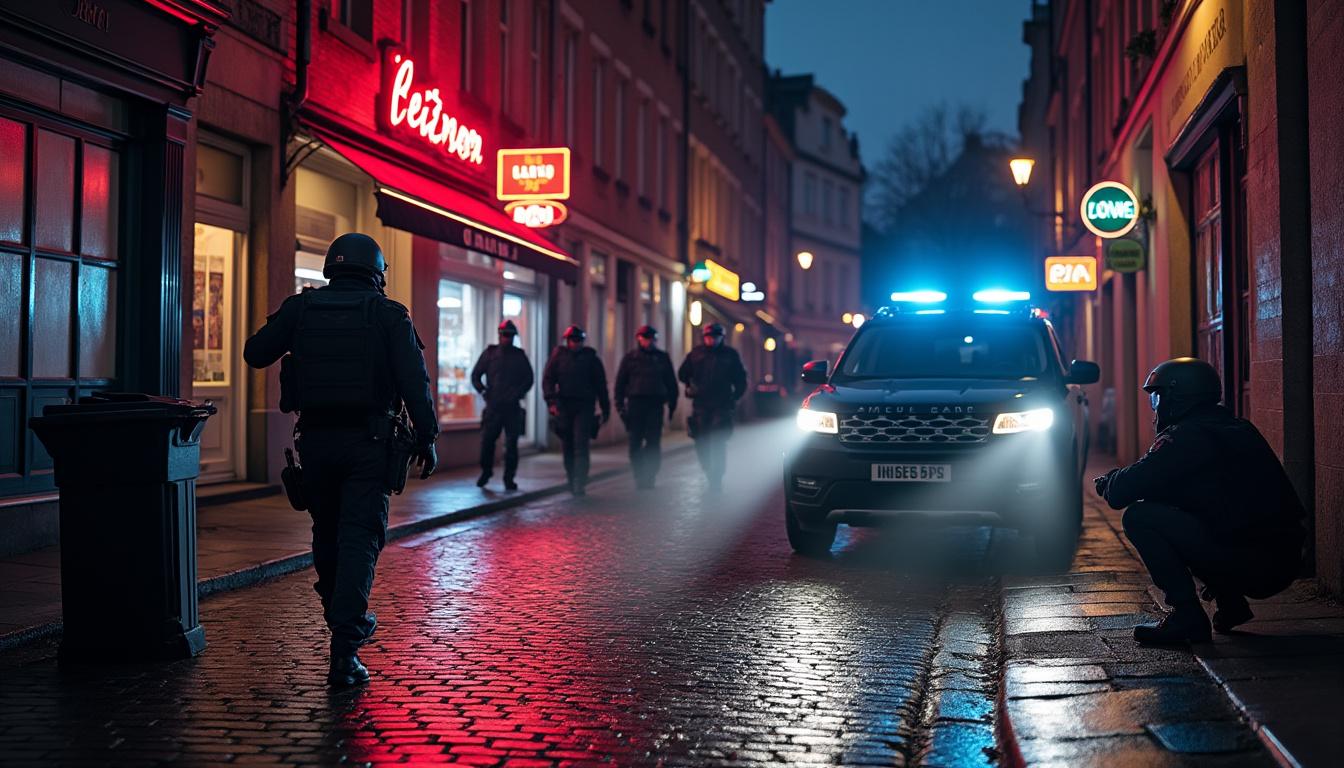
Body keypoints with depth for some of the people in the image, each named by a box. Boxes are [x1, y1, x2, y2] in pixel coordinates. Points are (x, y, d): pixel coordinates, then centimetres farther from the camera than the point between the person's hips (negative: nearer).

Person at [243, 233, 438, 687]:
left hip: (315, 439, 3)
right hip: (368, 442, -3)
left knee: (327, 534, 20)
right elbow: (414, 380, -9)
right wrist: (426, 437, -5)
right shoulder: (388, 314, -2)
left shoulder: (300, 308, 4)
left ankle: (348, 622, 36)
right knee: (360, 538, -4)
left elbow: (255, 354, 11)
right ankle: (344, 649, -14)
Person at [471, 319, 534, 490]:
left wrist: (517, 394, -6)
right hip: (493, 405, 0)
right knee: (487, 440, -1)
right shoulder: (489, 353, 8)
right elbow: (475, 375, 9)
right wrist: (484, 392, -4)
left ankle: (509, 479, 6)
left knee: (511, 444, -1)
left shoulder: (519, 356, 7)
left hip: (512, 406, 0)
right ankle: (486, 471, 19)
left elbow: (529, 379, 8)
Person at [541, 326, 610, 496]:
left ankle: (580, 485, -16)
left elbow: (601, 385, 10)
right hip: (564, 406, 2)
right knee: (567, 447, 7)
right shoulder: (558, 356, 7)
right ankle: (572, 482, 19)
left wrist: (605, 409, 9)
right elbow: (548, 380, 2)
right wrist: (551, 402, -12)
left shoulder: (591, 358, 7)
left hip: (584, 407, -2)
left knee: (581, 446, -12)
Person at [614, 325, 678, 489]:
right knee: (635, 443, -1)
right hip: (635, 403, 0)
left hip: (655, 404, 0)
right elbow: (620, 382, 9)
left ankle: (649, 478, 4)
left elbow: (671, 382, 15)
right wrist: (620, 404, 1)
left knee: (653, 442, -4)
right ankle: (639, 477, 7)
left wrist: (672, 403, 10)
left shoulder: (662, 357, 10)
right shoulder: (630, 357, 8)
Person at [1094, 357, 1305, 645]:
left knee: (1139, 517, -7)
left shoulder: (1185, 437, -10)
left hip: (1247, 564, -9)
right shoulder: (1238, 428, 19)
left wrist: (1109, 482, 10)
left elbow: (1125, 491, -11)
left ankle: (1187, 616, -8)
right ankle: (1230, 603, 20)